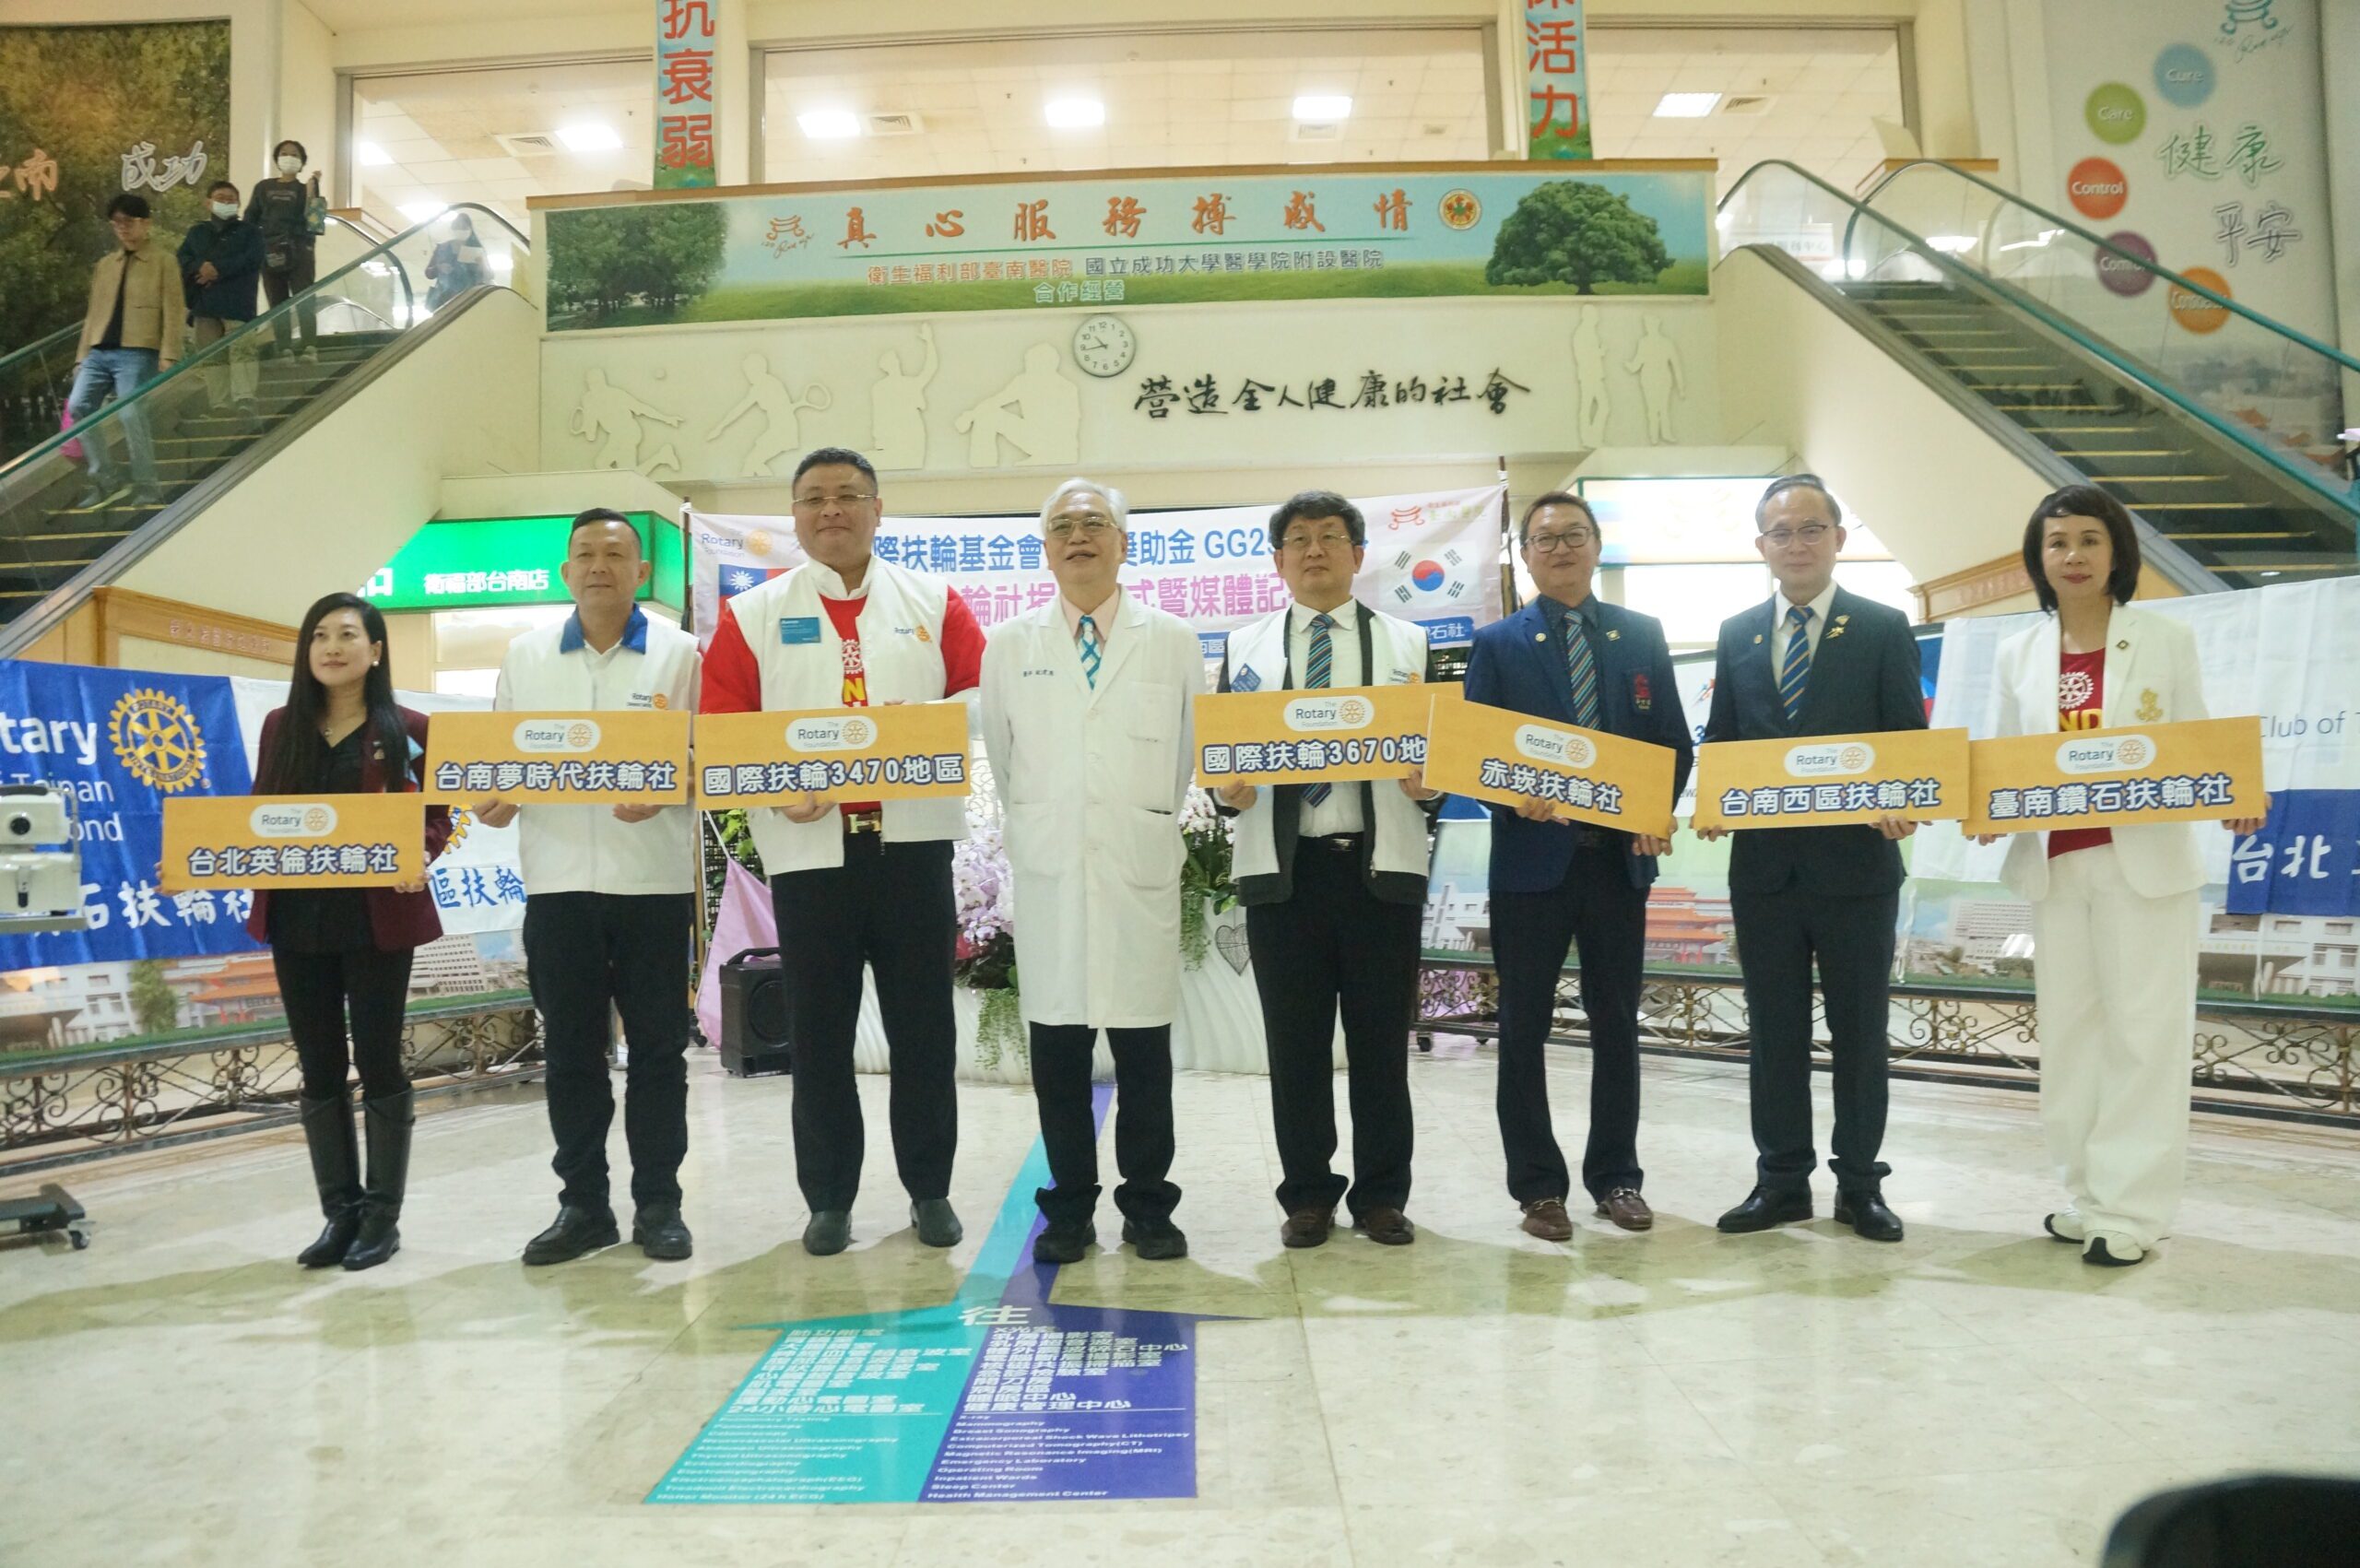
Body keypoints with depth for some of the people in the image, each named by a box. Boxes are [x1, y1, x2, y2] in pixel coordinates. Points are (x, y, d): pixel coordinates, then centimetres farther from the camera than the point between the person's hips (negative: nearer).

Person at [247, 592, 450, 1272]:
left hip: (377, 920, -4)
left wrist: (418, 859, -21)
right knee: (319, 1070, 9)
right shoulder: (281, 727, 9)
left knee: (378, 1063, 3)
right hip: (296, 919, 4)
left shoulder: (407, 730, -2)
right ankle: (339, 1213, 19)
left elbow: (436, 818, -2)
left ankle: (382, 1215, 13)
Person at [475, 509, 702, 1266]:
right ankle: (582, 1204, 19)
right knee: (570, 1049, 7)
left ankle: (657, 1204, 15)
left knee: (657, 1048, 4)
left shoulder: (679, 652, 3)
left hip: (653, 880, -2)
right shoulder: (526, 655, 11)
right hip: (557, 880, 2)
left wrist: (665, 792, -21)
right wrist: (496, 798, -9)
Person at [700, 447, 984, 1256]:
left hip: (913, 841, 0)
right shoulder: (752, 614, 7)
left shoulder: (934, 603, 10)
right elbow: (718, 731, 2)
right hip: (809, 848, 0)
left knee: (924, 1028, 6)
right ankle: (828, 1199, 19)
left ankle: (930, 1189, 20)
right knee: (818, 1034, 6)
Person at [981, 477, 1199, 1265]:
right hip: (1048, 871, 1)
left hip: (1140, 867, -1)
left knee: (1144, 1043, 3)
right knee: (1056, 1040, 4)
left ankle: (1148, 1207, 17)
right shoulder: (1010, 644, 8)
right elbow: (999, 756, 13)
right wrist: (1030, 830, 13)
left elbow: (1192, 749, 10)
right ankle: (1068, 1209, 17)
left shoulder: (1173, 640, 6)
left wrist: (1156, 820, 11)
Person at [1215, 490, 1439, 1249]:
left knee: (1382, 1042, 6)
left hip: (1381, 865, 0)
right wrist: (1228, 789, -12)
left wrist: (1429, 783, -13)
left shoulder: (1408, 642, 11)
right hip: (1281, 868, 1)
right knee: (1295, 1043, 6)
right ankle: (1308, 1196, 19)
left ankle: (1382, 1196, 20)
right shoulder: (1244, 646, 12)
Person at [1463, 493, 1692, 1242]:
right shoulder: (1497, 643, 3)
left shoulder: (1642, 634, 9)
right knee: (1524, 1027, 4)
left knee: (1617, 1024, 10)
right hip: (1532, 857, -2)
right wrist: (1514, 797, -21)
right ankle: (1538, 1186, 16)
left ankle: (1616, 1177, 24)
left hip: (1619, 858, 2)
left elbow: (1674, 742, 8)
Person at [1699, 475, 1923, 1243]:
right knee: (1773, 1031, 10)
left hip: (1857, 862, -2)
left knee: (1859, 1030, 8)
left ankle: (1859, 1183, 21)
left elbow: (1910, 742, -1)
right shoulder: (1737, 634, 10)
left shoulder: (1884, 629, 1)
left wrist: (1900, 804, -20)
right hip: (1763, 864, 3)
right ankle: (1781, 1181, 21)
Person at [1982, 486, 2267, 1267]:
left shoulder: (2167, 641, 1)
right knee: (2067, 1029, 8)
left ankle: (2131, 1208, 5)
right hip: (2053, 865, 3)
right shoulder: (2019, 654, 8)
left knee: (2141, 1031, -1)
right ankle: (2085, 1193, 19)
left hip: (2145, 863, -3)